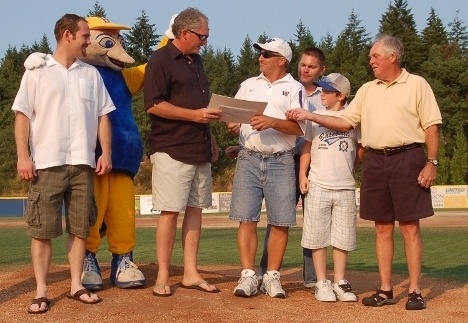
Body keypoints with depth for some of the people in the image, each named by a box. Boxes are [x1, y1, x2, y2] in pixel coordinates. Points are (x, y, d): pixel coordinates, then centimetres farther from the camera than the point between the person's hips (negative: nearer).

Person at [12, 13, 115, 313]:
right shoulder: (37, 71, 4)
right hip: (47, 163, -3)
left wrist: (106, 153, 2)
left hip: (83, 163, 4)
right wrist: (23, 156, -9)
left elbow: (102, 115, 13)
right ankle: (41, 291, 2)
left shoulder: (92, 74, 14)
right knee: (42, 229, -2)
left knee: (80, 227, 6)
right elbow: (23, 115, 0)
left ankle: (76, 285, 15)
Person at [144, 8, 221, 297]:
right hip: (172, 150, -8)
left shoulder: (196, 61, 17)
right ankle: (163, 276, 0)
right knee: (170, 211, -6)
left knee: (195, 209, 7)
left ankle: (191, 273, 12)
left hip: (200, 149, 8)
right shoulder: (161, 60, -8)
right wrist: (194, 115, -18)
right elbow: (153, 105, -17)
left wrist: (209, 127, 19)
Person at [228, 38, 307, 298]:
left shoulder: (294, 88, 5)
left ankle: (272, 276, 9)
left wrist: (272, 122, -20)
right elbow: (235, 117, 17)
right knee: (247, 220, -2)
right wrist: (233, 127, -5)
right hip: (249, 159, 2)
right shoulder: (248, 85, 16)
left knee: (280, 222, 0)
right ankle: (248, 276, 3)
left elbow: (299, 127, -6)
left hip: (281, 162, -2)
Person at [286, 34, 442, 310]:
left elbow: (432, 125, -3)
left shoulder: (417, 85, 0)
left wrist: (432, 162, -11)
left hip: (407, 158, -5)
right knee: (383, 228, 8)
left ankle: (415, 291, 3)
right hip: (375, 161, 5)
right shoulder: (367, 90, 15)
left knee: (410, 227, -3)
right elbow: (345, 122, 13)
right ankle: (385, 290, 14)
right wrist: (309, 116, 4)